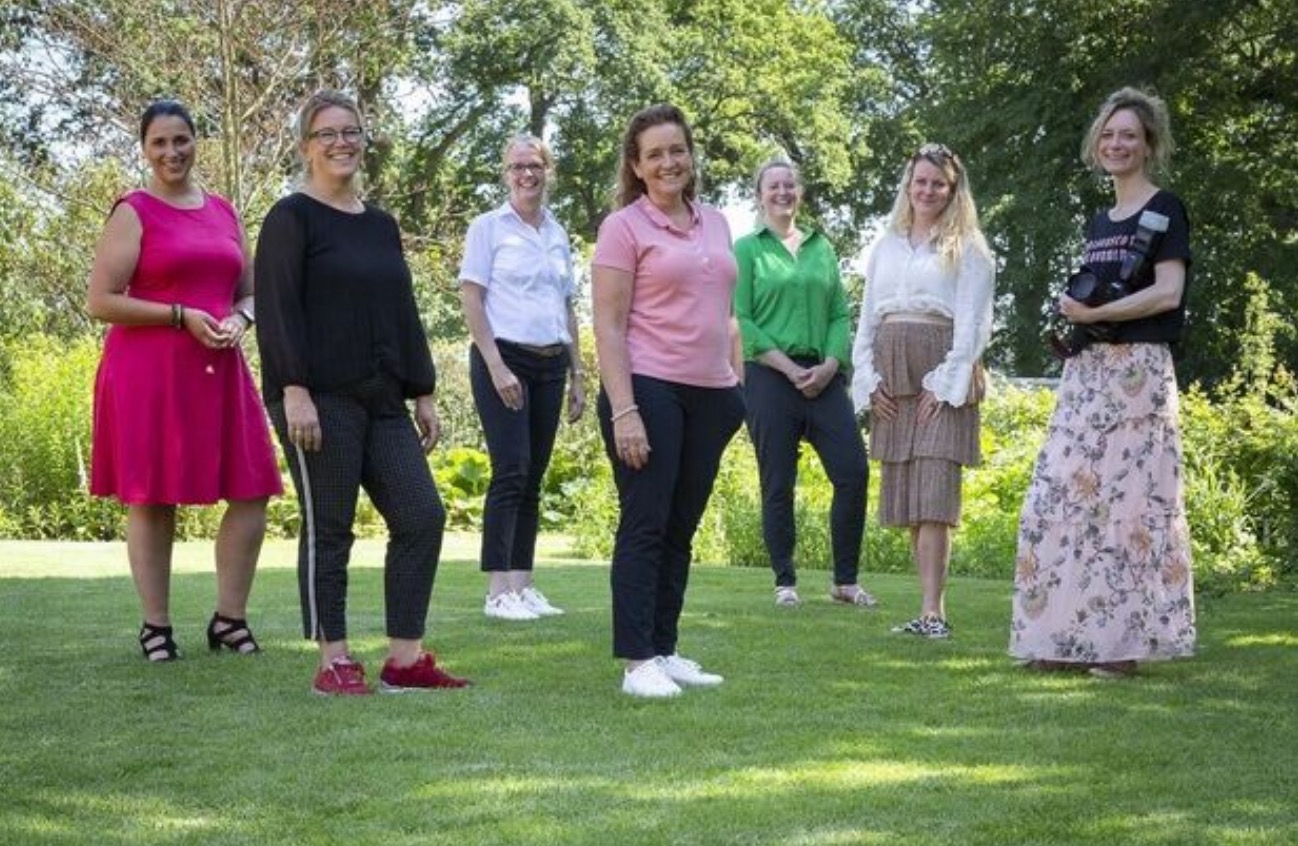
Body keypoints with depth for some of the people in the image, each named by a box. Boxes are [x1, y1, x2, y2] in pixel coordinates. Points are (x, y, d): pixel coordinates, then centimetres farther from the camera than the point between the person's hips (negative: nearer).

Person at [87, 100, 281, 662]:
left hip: (218, 370, 5)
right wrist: (181, 316, -15)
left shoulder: (224, 212, 15)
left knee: (252, 493, 1)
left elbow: (249, 292, 22)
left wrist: (239, 319, -1)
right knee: (151, 497, 0)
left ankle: (229, 618, 13)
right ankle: (155, 626, 10)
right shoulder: (133, 213, -1)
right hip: (149, 372, -5)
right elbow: (100, 301, -8)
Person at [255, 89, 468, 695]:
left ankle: (405, 659, 6)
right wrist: (294, 392, -19)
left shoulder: (381, 225, 18)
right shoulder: (291, 219, -3)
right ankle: (334, 662, 6)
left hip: (382, 400, 7)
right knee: (328, 530, -2)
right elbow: (278, 311, -10)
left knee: (422, 517, 0)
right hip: (320, 400, -7)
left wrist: (423, 394, 16)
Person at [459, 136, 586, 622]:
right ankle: (498, 592, -9)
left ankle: (524, 585, 10)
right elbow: (471, 300, -6)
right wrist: (496, 367, -15)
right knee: (510, 471, -11)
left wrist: (577, 375, 15)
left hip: (550, 364, 6)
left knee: (533, 477, 6)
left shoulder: (558, 235, 15)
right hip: (503, 359, -6)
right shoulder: (488, 227, -1)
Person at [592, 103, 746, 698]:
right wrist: (623, 410, -16)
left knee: (680, 529, 10)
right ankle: (637, 662, -2)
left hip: (710, 394, 6)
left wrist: (738, 384, 13)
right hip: (648, 389, -6)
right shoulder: (625, 227, -4)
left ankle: (664, 650, 18)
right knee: (644, 525, -5)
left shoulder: (715, 224, 14)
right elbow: (608, 326, -9)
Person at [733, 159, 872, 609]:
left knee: (853, 471, -5)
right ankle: (785, 582, 9)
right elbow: (740, 320, -5)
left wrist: (830, 364, -6)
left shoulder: (821, 247, 16)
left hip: (824, 376, 4)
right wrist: (789, 368, -12)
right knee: (778, 483, 0)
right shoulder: (747, 249, 4)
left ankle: (845, 580, 5)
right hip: (770, 376, -3)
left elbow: (841, 313, 12)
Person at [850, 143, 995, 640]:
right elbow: (867, 318, 17)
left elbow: (973, 323, -4)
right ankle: (930, 607, 7)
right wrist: (868, 379, 5)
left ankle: (932, 612, -17)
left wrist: (945, 383, -13)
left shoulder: (967, 249, 4)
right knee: (905, 495, 3)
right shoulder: (885, 247, 18)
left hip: (942, 379, -5)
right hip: (892, 380, 5)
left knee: (933, 492, -13)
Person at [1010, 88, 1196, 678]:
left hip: (1137, 368, -7)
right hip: (1085, 370, 8)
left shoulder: (1164, 210, -2)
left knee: (1128, 493, -8)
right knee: (1063, 494, 1)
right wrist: (1070, 323, 4)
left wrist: (1093, 314, -13)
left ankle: (1126, 640, -3)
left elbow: (1168, 292, -12)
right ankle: (1071, 638, 6)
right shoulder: (1098, 223, 20)